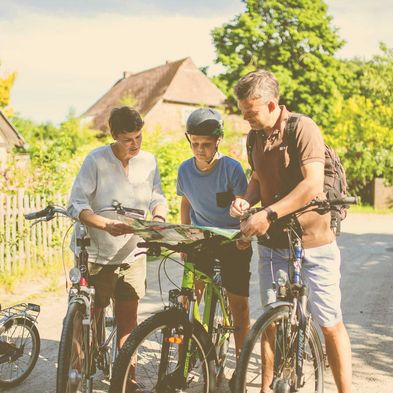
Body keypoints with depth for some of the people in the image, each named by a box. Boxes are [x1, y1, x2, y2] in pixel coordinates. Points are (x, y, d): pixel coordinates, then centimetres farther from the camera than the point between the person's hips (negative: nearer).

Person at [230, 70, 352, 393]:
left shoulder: (303, 128, -14)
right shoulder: (256, 138, 6)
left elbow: (313, 184, -25)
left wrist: (268, 214, -29)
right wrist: (246, 201, -3)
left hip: (313, 244, -6)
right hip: (273, 243, 6)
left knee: (331, 324, 1)